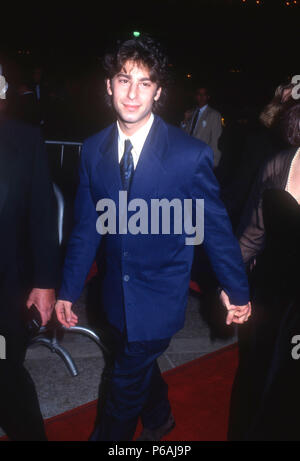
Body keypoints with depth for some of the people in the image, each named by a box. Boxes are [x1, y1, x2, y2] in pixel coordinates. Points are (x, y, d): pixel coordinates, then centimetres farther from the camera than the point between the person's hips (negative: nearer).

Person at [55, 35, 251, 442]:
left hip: (159, 297, -5)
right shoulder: (93, 150, -5)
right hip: (117, 293, 5)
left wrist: (236, 289, -1)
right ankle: (159, 418, 56)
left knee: (126, 385, 6)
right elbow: (86, 226, 0)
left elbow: (216, 226, -10)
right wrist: (69, 290, 1)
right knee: (141, 365, 26)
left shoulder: (191, 155, -19)